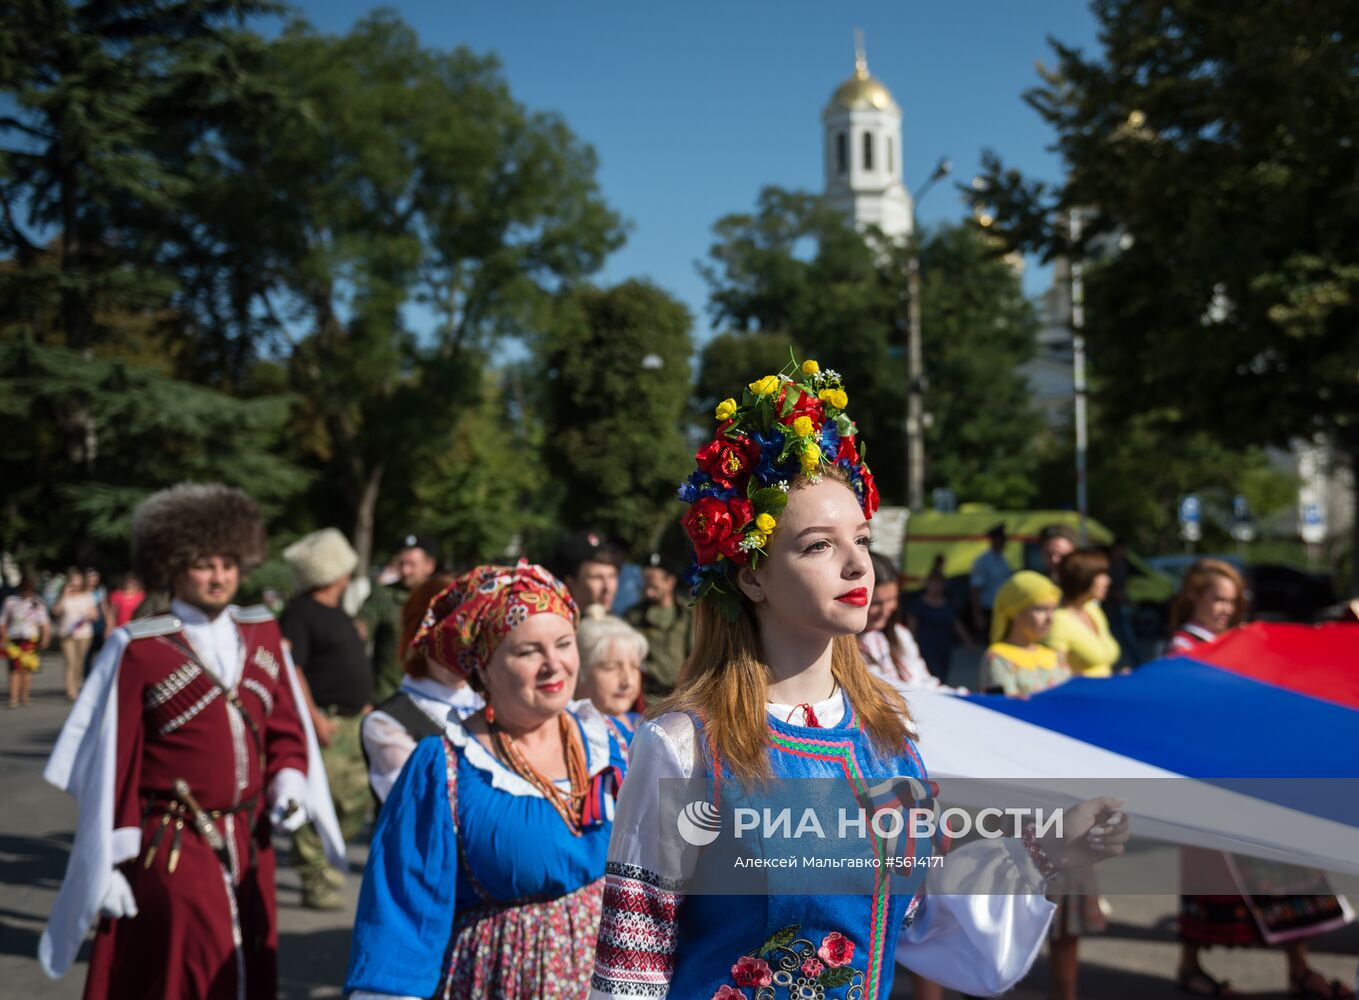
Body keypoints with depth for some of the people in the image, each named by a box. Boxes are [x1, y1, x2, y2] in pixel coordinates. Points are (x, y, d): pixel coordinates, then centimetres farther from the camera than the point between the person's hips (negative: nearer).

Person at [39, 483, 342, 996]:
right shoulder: (138, 649, -9)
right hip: (172, 850, -5)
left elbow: (286, 726, 13)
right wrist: (111, 863, -8)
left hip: (250, 844, 5)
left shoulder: (262, 632, 7)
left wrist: (288, 783, -5)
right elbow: (114, 762, -8)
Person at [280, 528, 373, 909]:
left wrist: (365, 706, 22)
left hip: (353, 721, 10)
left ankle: (324, 859, 28)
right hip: (325, 722, -10)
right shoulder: (300, 613, -12)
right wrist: (314, 717, -25)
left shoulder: (336, 613, 17)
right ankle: (315, 882, 5)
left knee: (359, 799, 13)